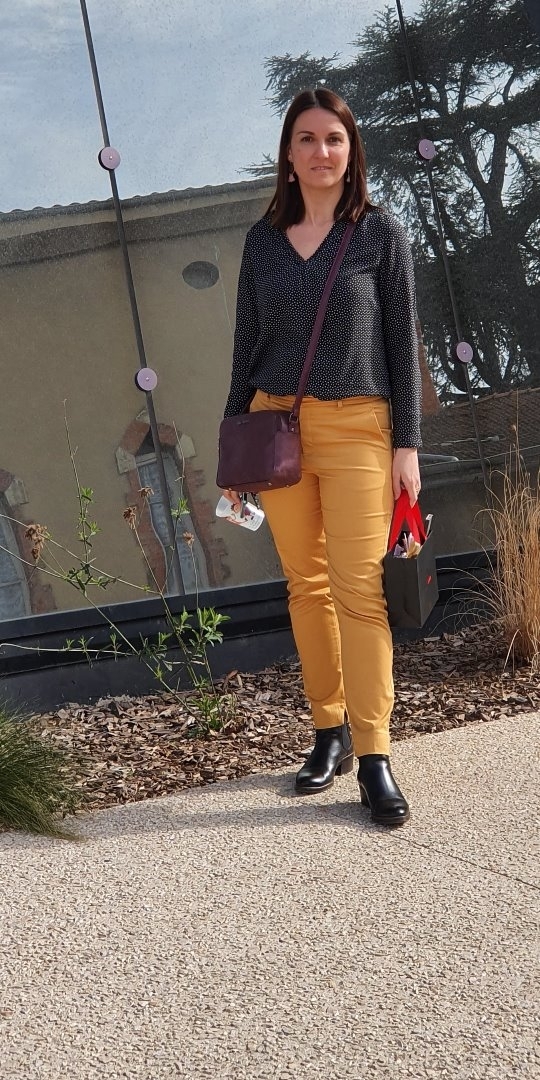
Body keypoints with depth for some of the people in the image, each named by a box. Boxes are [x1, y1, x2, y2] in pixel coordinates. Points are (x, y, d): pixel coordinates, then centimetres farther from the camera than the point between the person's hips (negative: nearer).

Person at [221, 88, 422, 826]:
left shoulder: (380, 233, 3)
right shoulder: (265, 238, 10)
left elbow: (403, 343, 1)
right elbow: (247, 344, 13)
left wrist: (408, 444, -4)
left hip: (357, 427, -3)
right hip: (276, 426, 3)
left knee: (360, 591, -8)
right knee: (307, 588, 7)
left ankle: (373, 755, -3)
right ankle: (330, 732, 18)